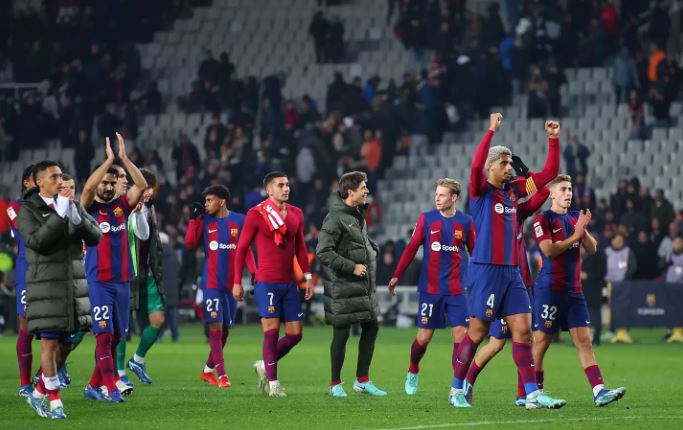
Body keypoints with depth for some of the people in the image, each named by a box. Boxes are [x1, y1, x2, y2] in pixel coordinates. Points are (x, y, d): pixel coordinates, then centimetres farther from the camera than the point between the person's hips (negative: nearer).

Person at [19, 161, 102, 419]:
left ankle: (38, 394, 23)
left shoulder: (73, 206, 9)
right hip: (46, 283, -5)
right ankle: (54, 402, 0)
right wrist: (59, 216, -24)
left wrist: (79, 220, -18)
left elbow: (95, 237, 1)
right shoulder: (28, 210, -4)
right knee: (49, 342, -6)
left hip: (73, 283, 5)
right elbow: (36, 241, -18)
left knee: (64, 343, 8)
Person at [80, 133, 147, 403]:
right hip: (99, 281, -5)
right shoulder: (89, 208, -1)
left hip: (122, 280, 5)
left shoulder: (121, 206, 10)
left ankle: (94, 385, 18)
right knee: (104, 333, -13)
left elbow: (142, 185, -1)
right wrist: (109, 160, -19)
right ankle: (110, 388, -17)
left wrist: (124, 157, -10)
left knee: (115, 336, 8)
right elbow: (87, 188, -21)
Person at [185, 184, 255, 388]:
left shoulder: (239, 220, 2)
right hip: (211, 283, -1)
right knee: (215, 326, -9)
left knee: (225, 328, 8)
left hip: (232, 283, 1)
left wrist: (254, 272, -4)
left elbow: (246, 249, 6)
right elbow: (190, 244, -3)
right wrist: (193, 219, -7)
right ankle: (221, 374, -9)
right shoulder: (205, 220, 4)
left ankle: (208, 370, 23)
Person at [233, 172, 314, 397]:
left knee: (295, 334, 4)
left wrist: (308, 276, 12)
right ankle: (273, 383, 2)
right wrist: (237, 282, -3)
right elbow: (241, 248, -1)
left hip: (289, 283, 6)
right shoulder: (256, 214, -5)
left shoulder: (296, 214, 11)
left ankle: (265, 365, 25)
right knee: (272, 331, -7)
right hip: (266, 283, -6)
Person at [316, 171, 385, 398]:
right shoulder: (336, 218, -17)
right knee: (341, 333, -1)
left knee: (371, 327, 11)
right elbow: (323, 252, -22)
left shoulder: (359, 213, 10)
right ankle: (335, 384, 11)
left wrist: (373, 249, 10)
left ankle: (362, 380, 21)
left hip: (364, 285, 9)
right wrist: (351, 267, -21)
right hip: (343, 286, -9)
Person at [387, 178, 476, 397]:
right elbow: (411, 248, 3)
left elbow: (475, 252, 9)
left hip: (456, 290, 0)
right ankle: (413, 372, 30)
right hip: (430, 288, 0)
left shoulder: (465, 222, 2)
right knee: (424, 336, 3)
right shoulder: (426, 219, 1)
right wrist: (396, 276, 2)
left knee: (460, 335, -7)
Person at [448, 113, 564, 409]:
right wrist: (491, 131, -27)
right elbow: (476, 165, -25)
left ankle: (532, 394, -4)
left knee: (523, 330, -2)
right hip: (486, 270, -6)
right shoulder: (481, 190, -4)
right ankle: (457, 390, 12)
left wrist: (554, 139, 6)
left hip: (511, 271, 6)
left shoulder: (514, 190, 13)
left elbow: (549, 172, 16)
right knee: (477, 332, -1)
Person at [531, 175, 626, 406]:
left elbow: (592, 248, 9)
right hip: (549, 289, -6)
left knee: (584, 340, -2)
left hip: (574, 290, 6)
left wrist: (584, 230, -9)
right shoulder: (543, 219, -4)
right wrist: (575, 236, -12)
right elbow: (549, 250, -16)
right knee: (542, 340, -1)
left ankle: (599, 391, -11)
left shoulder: (575, 218, 16)